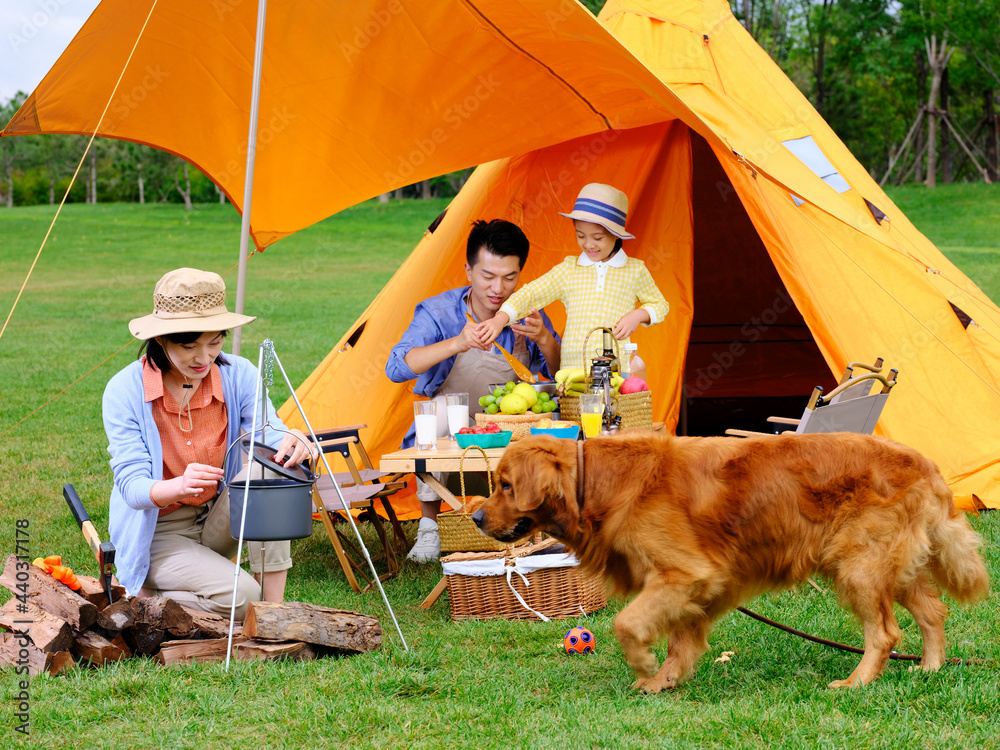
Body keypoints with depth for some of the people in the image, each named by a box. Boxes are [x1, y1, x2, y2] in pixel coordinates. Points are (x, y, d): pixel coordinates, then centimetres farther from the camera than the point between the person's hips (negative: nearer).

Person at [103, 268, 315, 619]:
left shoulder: (238, 375, -10)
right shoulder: (124, 392, -19)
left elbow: (267, 432, -19)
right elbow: (132, 485, -22)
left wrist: (289, 442, -46)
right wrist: (179, 486, -45)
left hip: (216, 523, 4)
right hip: (158, 533, -4)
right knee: (240, 596, -28)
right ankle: (142, 597, 0)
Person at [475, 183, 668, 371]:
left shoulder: (634, 270, 10)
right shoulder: (569, 269, 11)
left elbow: (660, 305, 22)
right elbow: (531, 294, 5)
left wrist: (638, 315, 1)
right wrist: (500, 320, -10)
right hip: (572, 366, 1)